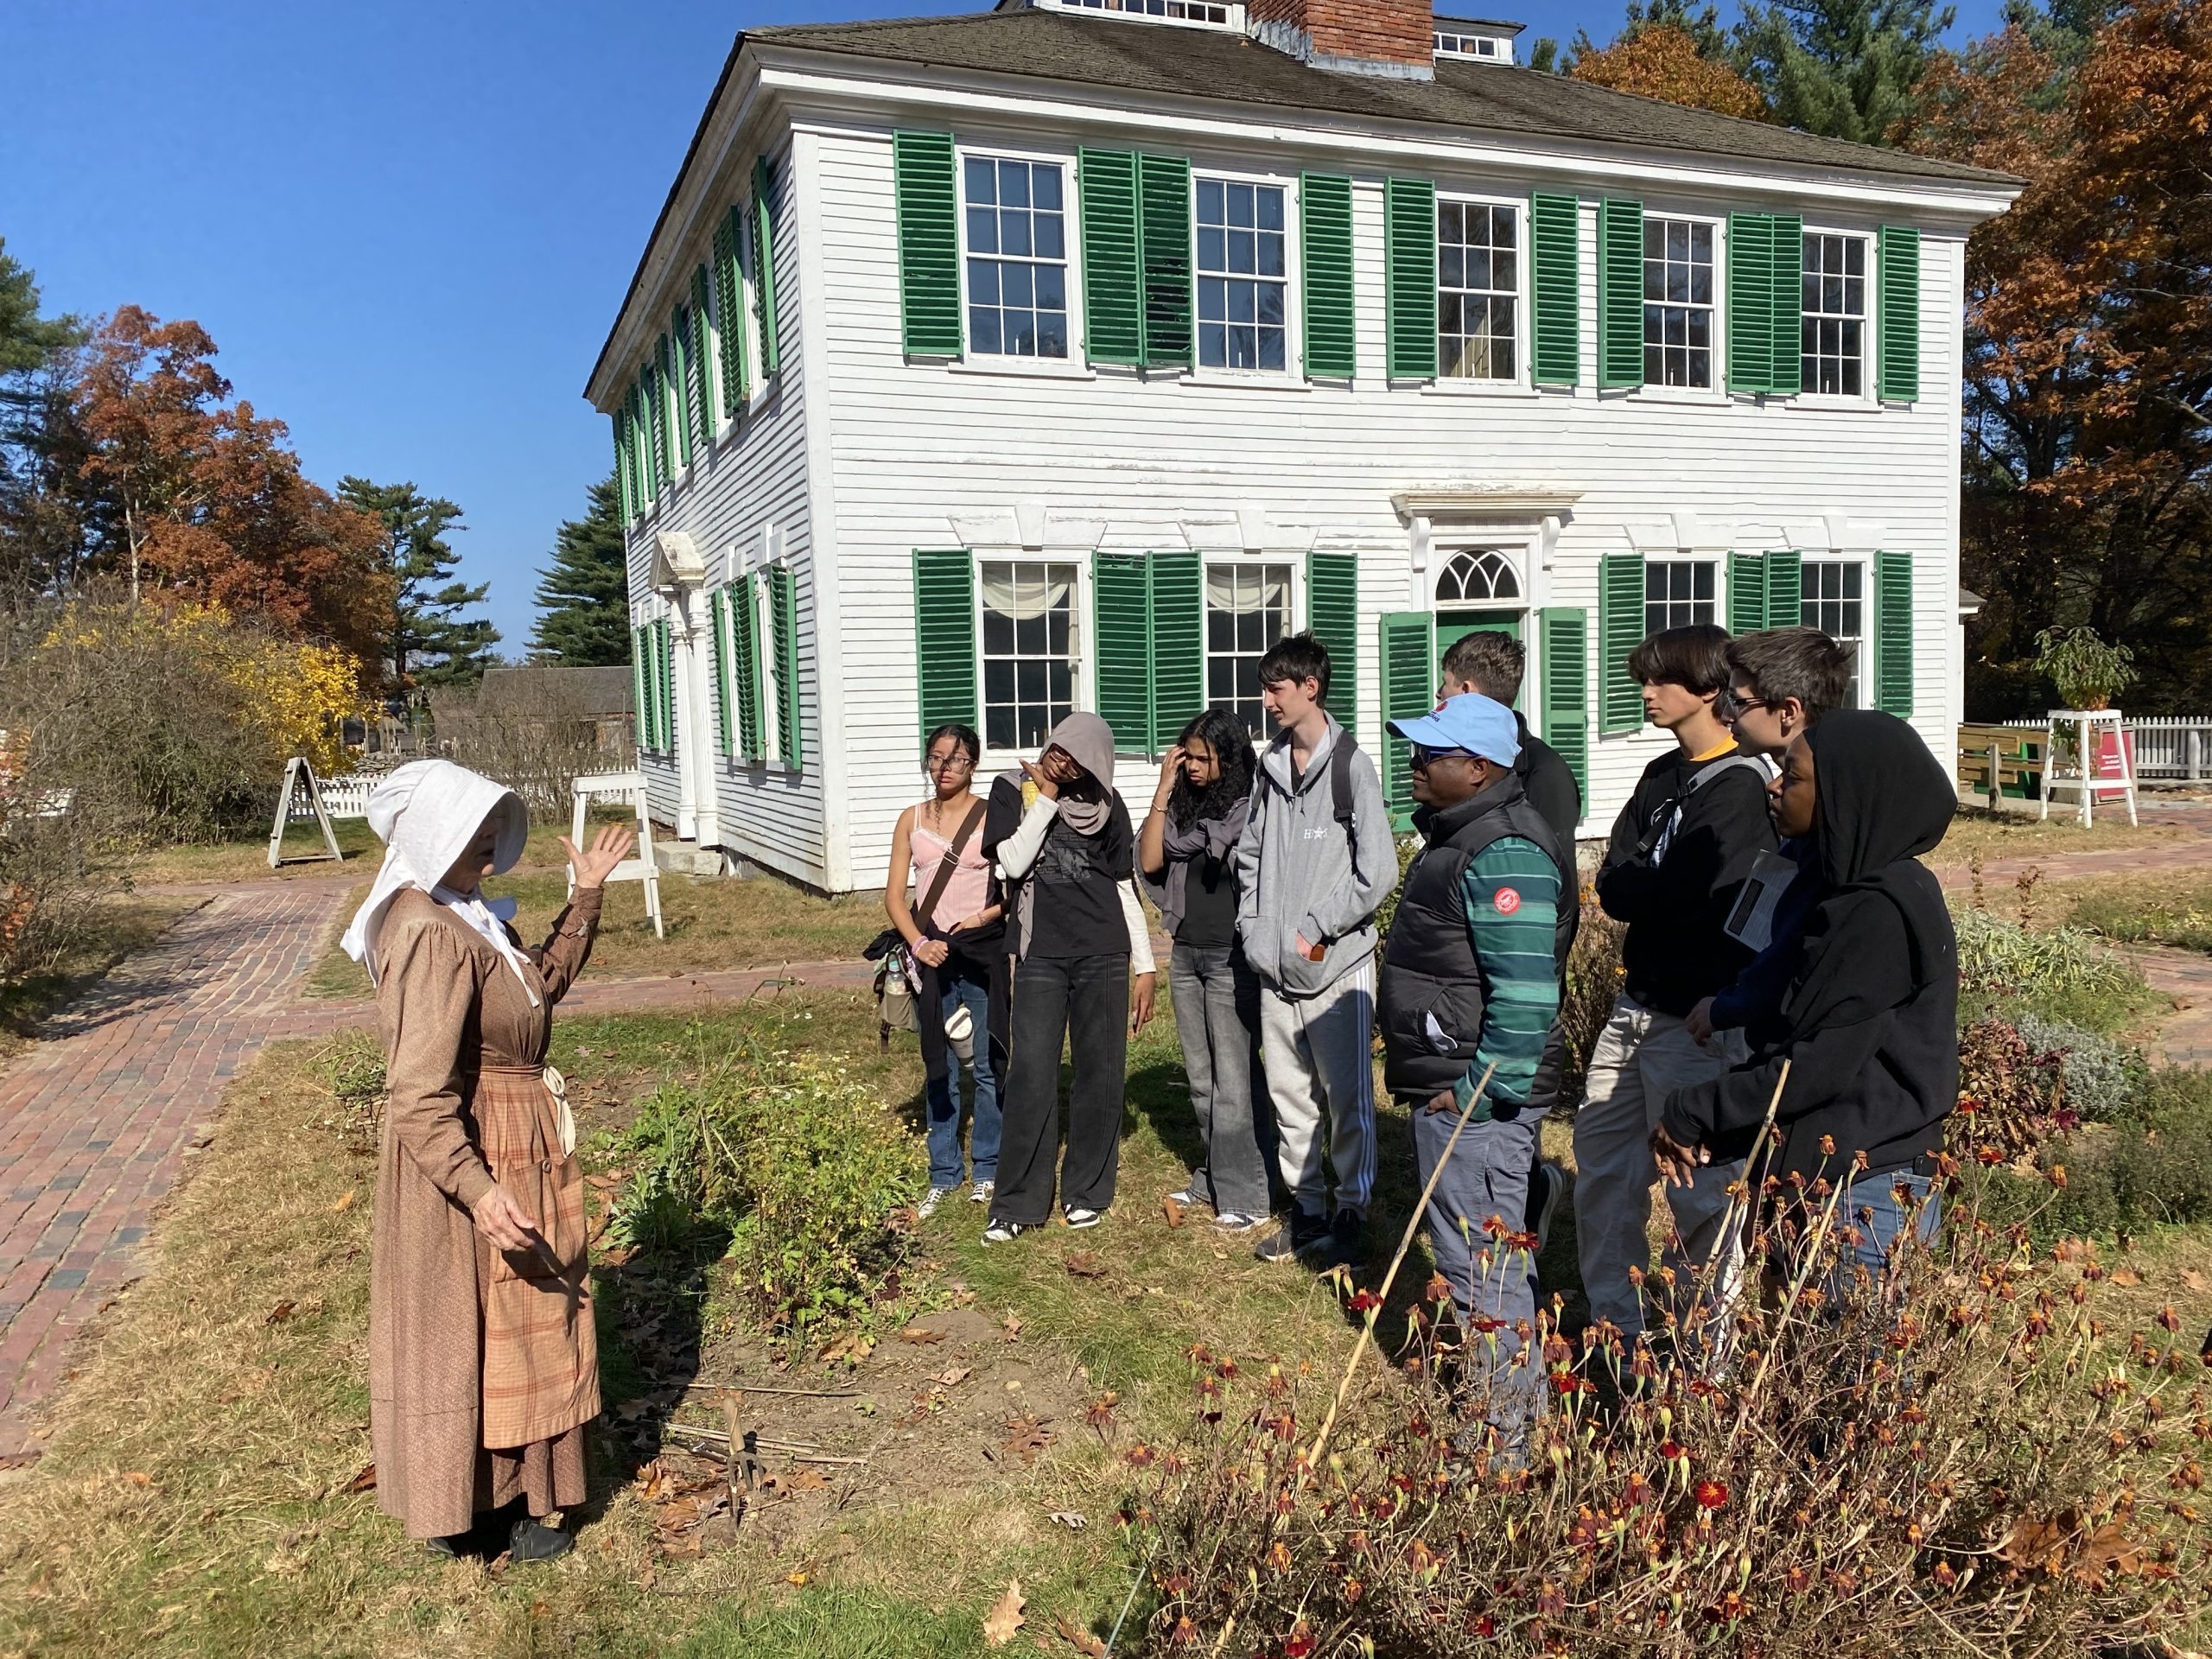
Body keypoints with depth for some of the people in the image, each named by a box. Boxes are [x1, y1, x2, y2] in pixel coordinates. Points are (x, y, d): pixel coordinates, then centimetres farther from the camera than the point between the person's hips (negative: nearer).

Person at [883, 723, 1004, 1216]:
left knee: (986, 1066, 1)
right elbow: (894, 896, 5)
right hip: (931, 952, 3)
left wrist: (985, 916, -17)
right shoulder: (912, 819, 7)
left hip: (982, 952, -3)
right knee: (940, 1069, 9)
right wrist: (919, 943, -10)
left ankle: (987, 1169, 16)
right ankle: (943, 1175, 20)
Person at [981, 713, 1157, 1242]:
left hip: (1104, 956, 2)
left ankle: (1087, 1192, 17)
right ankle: (1018, 1204, 3)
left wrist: (1145, 967, 7)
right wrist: (1046, 797, -8)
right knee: (1031, 1077, -6)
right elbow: (1013, 863, -10)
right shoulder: (1013, 792, 5)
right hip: (1040, 956, -1)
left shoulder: (1107, 807, 8)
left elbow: (1126, 890, 11)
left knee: (1100, 1075, 3)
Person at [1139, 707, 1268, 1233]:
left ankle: (1244, 1195, 1)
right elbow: (1149, 861, 0)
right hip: (1186, 953, 7)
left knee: (1233, 1078, -5)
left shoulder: (1251, 806, -9)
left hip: (1232, 957, -7)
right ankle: (1214, 1178, 24)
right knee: (1201, 1076, 13)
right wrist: (1163, 790, -2)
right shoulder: (1183, 807, 9)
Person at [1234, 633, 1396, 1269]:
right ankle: (1308, 1209, 26)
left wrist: (1315, 929, -12)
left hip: (1336, 964, -6)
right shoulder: (1271, 764, 10)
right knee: (1289, 1096, 13)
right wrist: (1253, 926, 8)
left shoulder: (1351, 766, -10)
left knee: (1347, 1098, 3)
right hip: (1275, 966, 6)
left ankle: (1351, 1213, 16)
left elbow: (1377, 872, -13)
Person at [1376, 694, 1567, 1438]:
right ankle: (1511, 1392, 36)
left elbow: (1526, 995, -28)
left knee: (1480, 1258, -2)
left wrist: (1477, 1093, -24)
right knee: (1471, 1246, 21)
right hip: (1446, 1086, 11)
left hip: (1475, 1097, -11)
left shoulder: (1503, 854, -22)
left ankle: (1512, 1419, 13)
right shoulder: (1458, 833, 13)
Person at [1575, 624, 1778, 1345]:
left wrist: (1630, 887, -5)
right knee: (1600, 1174, 14)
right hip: (1633, 1006, 9)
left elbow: (1681, 896, -22)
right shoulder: (1662, 774, 13)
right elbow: (1611, 886, 4)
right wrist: (1655, 891, -13)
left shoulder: (1740, 786, -14)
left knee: (1697, 1191, 4)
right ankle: (1617, 1332, 30)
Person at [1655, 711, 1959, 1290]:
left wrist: (1689, 1113, -10)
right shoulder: (1853, 890, 11)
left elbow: (1820, 1067, -21)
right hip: (1820, 1176, 9)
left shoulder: (1881, 912, -19)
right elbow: (1789, 1039, 14)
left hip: (1866, 1193, -9)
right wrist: (1703, 1122, 3)